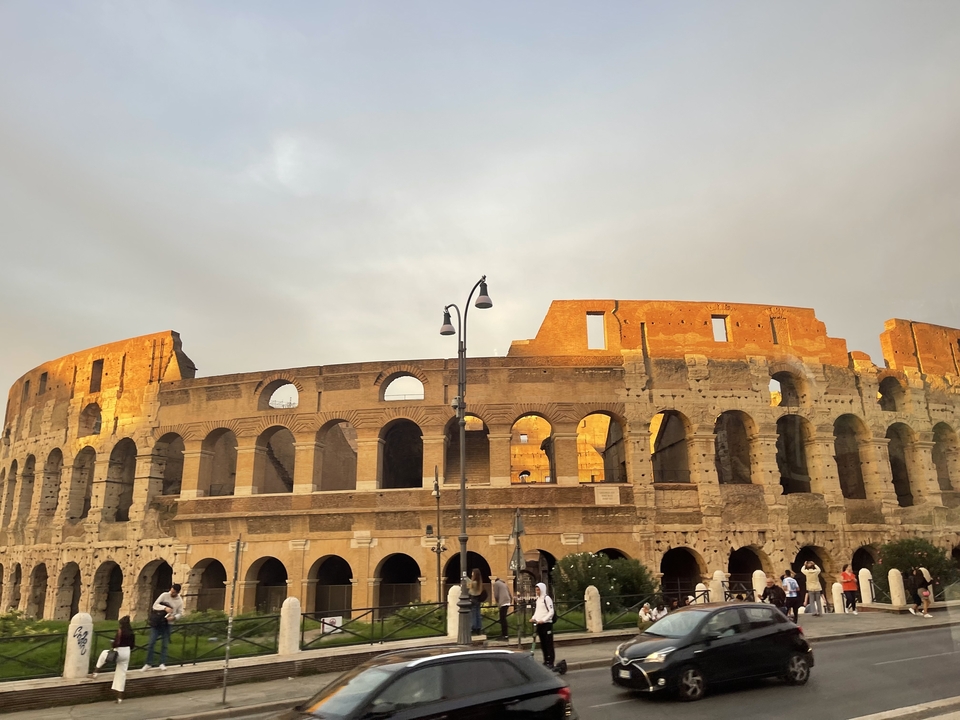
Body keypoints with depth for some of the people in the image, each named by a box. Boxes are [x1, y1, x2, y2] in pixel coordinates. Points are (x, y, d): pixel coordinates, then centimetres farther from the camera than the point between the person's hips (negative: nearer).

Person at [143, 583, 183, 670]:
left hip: (167, 624, 1)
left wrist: (174, 617, -20)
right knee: (151, 643, -3)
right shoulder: (164, 595, -8)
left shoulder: (180, 601, -4)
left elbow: (180, 613, 1)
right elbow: (155, 605, -13)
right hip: (156, 623, -1)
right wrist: (165, 608, -28)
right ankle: (148, 663, 9)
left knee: (165, 644, 6)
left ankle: (162, 663, 16)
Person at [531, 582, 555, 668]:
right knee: (542, 643, 10)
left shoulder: (547, 598, -9)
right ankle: (546, 660, 18)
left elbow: (551, 612, -12)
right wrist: (534, 618, 4)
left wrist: (543, 620, -20)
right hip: (539, 624, 7)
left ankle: (550, 661, 1)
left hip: (547, 623, -7)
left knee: (549, 643, -3)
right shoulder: (537, 599, 13)